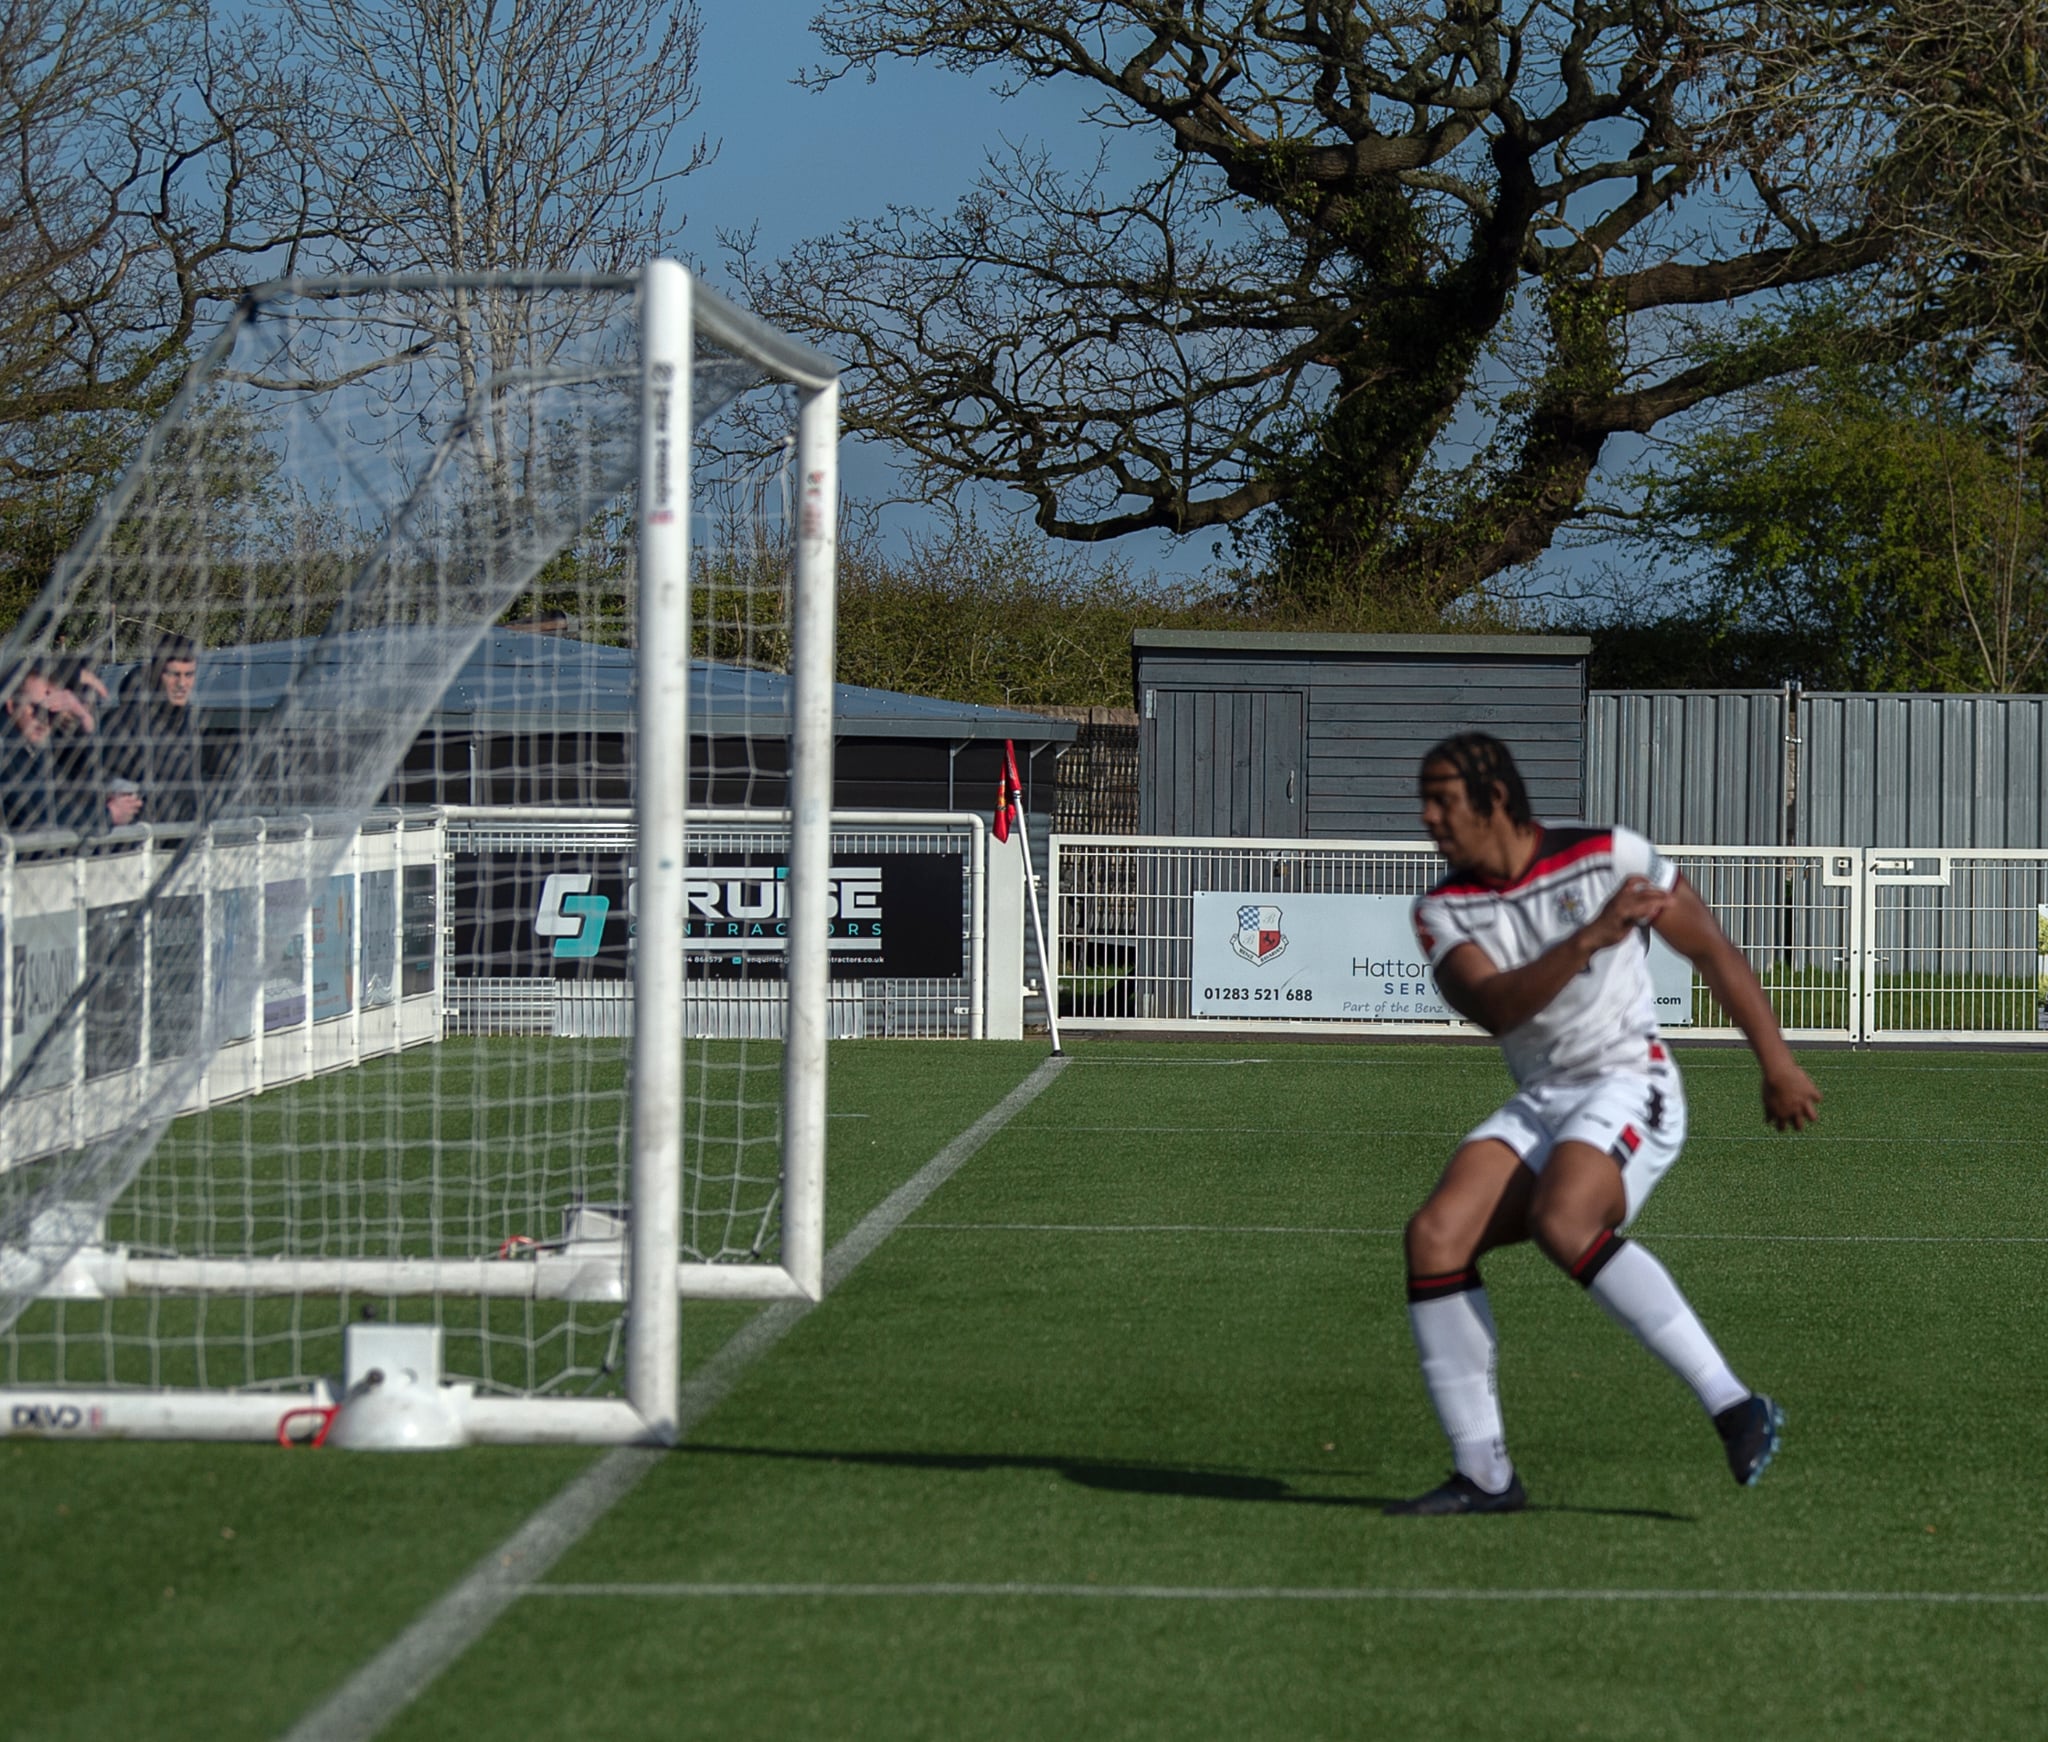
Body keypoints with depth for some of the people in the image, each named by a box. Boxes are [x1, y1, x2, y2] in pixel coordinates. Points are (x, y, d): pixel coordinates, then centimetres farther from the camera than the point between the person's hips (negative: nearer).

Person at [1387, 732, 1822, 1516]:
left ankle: (1734, 1407, -29)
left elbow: (1713, 951, 2)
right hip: (1537, 1106, 5)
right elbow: (1492, 1008, -16)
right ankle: (1482, 1474, -8)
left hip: (1628, 1090, -5)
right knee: (1435, 1235, -15)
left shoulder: (1610, 856, -7)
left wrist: (1778, 1064, 3)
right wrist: (1592, 937, -29)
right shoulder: (1442, 911, 3)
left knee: (1562, 1224, -33)